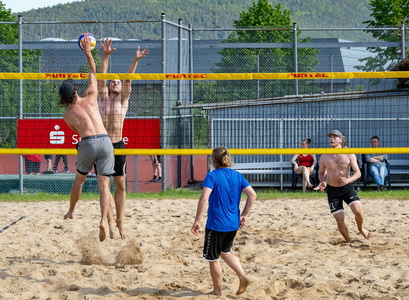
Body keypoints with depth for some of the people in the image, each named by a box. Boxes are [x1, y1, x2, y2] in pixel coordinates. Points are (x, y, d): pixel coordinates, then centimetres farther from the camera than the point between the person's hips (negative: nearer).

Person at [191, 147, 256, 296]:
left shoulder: (212, 176, -13)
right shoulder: (237, 176, 4)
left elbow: (204, 198, -24)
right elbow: (252, 195, 0)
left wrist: (197, 220, -20)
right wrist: (244, 215, 9)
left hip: (216, 224, -6)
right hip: (233, 224, 6)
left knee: (213, 258, 11)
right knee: (225, 252, 28)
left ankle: (217, 291, 21)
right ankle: (243, 277, 10)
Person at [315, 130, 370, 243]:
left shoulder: (349, 155, -7)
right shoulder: (324, 157, -3)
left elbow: (358, 173, -10)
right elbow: (321, 173, 12)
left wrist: (348, 180, -30)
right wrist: (323, 182, -10)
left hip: (347, 187, -1)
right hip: (332, 190, 1)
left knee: (358, 211, -21)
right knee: (340, 220, -5)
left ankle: (361, 228, 12)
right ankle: (348, 240, 19)